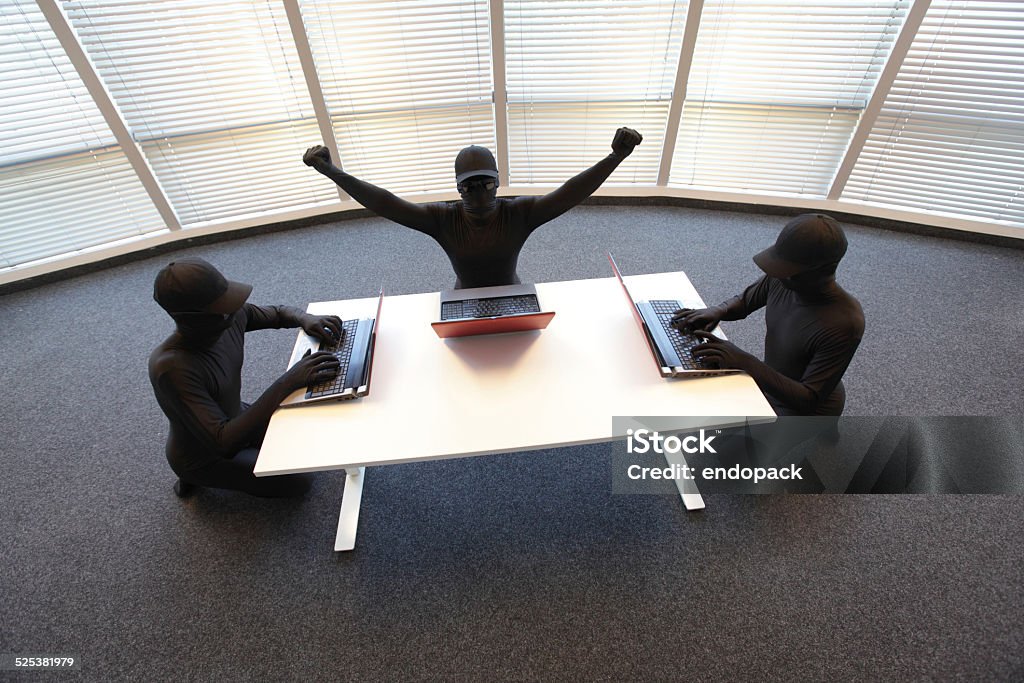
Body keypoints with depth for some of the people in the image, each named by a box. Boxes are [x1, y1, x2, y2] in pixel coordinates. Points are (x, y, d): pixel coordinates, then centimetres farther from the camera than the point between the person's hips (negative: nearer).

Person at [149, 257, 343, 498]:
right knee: (298, 482, -10)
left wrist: (304, 318, -22)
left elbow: (277, 313, 2)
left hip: (235, 417, 7)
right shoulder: (172, 368, -38)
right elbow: (223, 442, -41)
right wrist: (288, 382, -47)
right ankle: (197, 478, 8)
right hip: (204, 454, -6)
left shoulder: (231, 317, -19)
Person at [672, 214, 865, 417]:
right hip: (771, 382, 6)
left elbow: (808, 400, -30)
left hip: (807, 412, -6)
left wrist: (745, 361, -37)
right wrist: (718, 311, -17)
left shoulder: (844, 324, -31)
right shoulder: (780, 279, -15)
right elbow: (744, 301, 6)